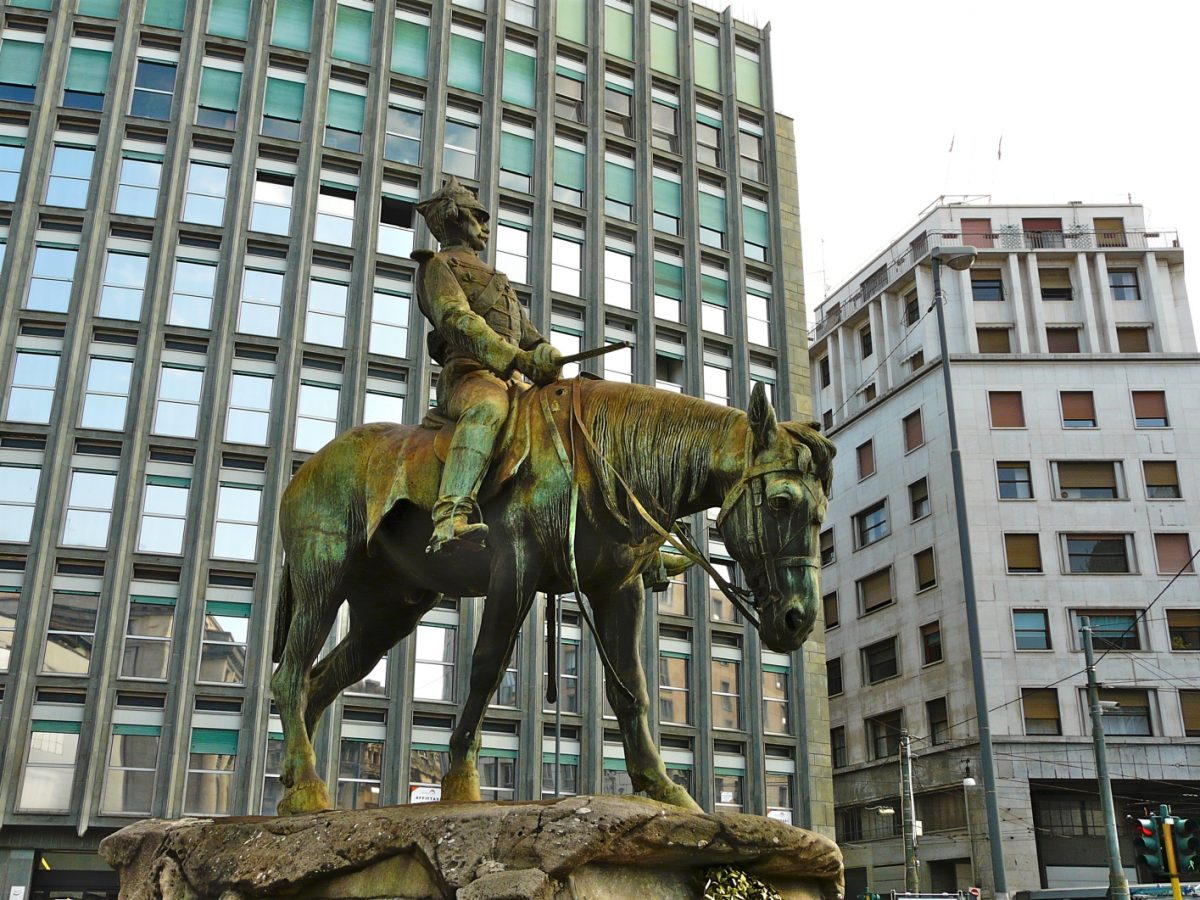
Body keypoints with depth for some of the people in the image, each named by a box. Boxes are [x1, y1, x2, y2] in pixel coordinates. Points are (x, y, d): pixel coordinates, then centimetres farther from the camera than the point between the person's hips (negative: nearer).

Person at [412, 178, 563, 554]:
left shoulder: (492, 277, 36)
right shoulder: (438, 265, 10)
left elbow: (528, 335, 27)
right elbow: (458, 321, -10)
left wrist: (546, 356, 2)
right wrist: (517, 358, -22)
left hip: (511, 380, 9)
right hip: (468, 375, -9)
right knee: (489, 406, -41)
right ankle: (450, 521, -58)